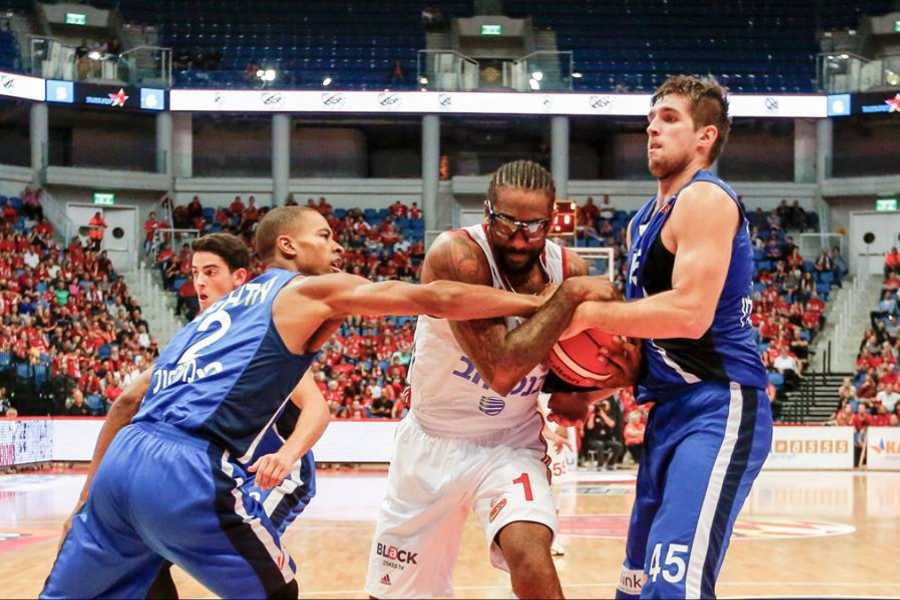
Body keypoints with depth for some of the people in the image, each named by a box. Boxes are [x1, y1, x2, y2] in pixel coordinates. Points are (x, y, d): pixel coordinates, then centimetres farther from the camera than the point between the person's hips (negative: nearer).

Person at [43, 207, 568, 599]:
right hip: (187, 471, -7)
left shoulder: (226, 306, 30)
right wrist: (537, 303, 9)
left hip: (124, 457, 7)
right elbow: (437, 300, 2)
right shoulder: (311, 290, 8)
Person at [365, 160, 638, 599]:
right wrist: (569, 297, -31)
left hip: (511, 443, 2)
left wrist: (612, 378, -20)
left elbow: (567, 395, 1)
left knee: (529, 553, -27)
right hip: (432, 442, -1)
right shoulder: (457, 255, -23)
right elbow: (501, 369, -33)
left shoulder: (568, 269, -9)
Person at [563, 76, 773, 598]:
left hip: (720, 409, -10)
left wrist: (586, 312, -15)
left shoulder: (705, 199, -11)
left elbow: (690, 313, -24)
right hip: (672, 411, 11)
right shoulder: (644, 222, 19)